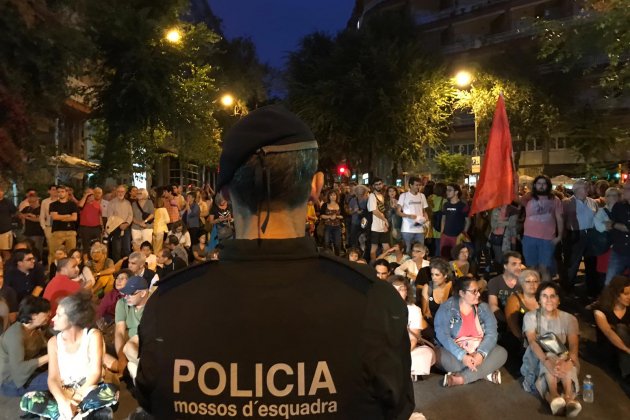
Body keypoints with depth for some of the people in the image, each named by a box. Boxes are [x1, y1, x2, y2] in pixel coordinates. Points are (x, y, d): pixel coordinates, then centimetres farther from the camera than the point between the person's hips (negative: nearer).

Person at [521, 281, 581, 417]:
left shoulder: (569, 319, 0)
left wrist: (568, 361, -37)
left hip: (562, 358, 2)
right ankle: (564, 398, -52)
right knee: (550, 356, -33)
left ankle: (569, 396, -48)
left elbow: (573, 345, -14)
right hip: (538, 359, -1)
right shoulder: (530, 316, -4)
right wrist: (548, 362, -39)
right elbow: (532, 342, -19)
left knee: (565, 360, -31)